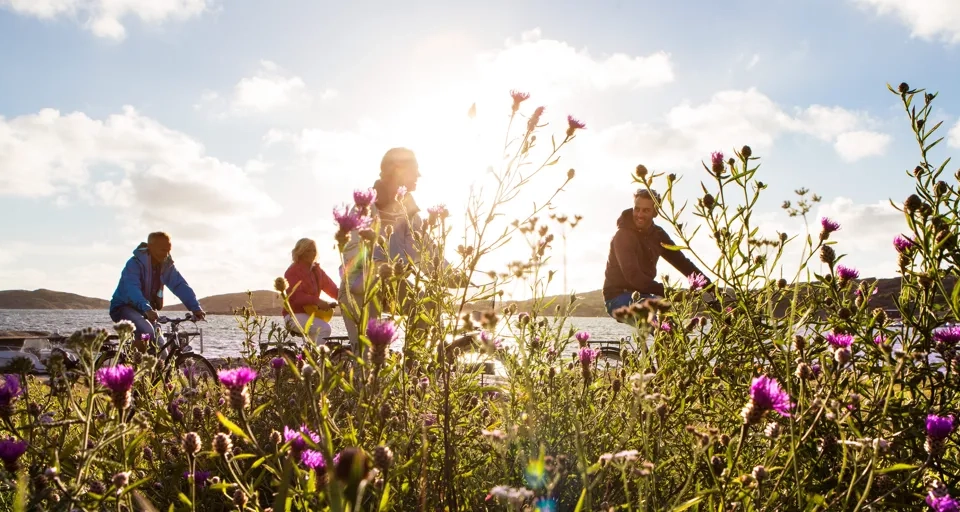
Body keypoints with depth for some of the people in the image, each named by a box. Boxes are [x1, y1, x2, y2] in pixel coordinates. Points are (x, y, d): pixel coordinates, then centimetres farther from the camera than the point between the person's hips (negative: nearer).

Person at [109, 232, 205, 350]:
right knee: (146, 332, -33)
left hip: (146, 311, 7)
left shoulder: (166, 265, -4)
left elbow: (181, 286, -14)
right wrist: (147, 309, -55)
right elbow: (132, 289, -38)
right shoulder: (135, 263, -22)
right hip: (123, 307, -7)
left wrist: (196, 308, -29)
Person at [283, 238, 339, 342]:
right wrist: (317, 301, -34)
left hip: (312, 313, 8)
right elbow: (295, 296, -22)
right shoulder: (292, 271, -8)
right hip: (294, 315, -8)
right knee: (325, 328, -27)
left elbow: (333, 289, 7)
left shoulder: (317, 270, 13)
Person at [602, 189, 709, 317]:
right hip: (618, 297, -8)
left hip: (642, 296, 8)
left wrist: (709, 286, -4)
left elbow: (681, 262, 7)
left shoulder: (657, 234, 6)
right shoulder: (623, 236, -17)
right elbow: (633, 275, -28)